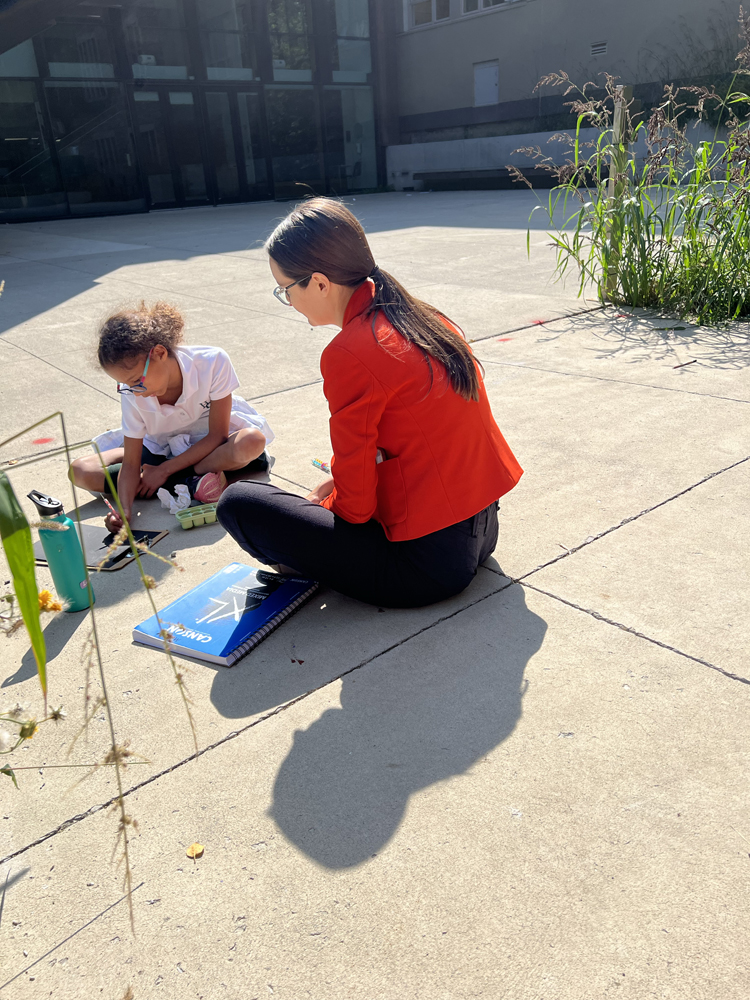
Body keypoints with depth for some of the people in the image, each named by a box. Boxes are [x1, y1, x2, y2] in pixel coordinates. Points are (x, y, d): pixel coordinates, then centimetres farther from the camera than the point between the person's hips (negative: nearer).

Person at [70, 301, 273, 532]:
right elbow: (130, 464, -17)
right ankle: (193, 482, -20)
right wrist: (124, 510, -35)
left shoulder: (213, 362, -29)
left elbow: (217, 435, -21)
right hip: (160, 448, 4)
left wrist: (164, 471, -20)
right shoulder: (132, 394, -20)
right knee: (80, 471, -18)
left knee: (253, 441, -39)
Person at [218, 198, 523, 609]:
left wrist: (322, 505, 7)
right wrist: (336, 483, 16)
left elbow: (355, 504, -15)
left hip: (428, 566, -9)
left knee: (237, 502, -12)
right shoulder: (422, 316, 4)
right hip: (483, 528, 9)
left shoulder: (349, 355, -21)